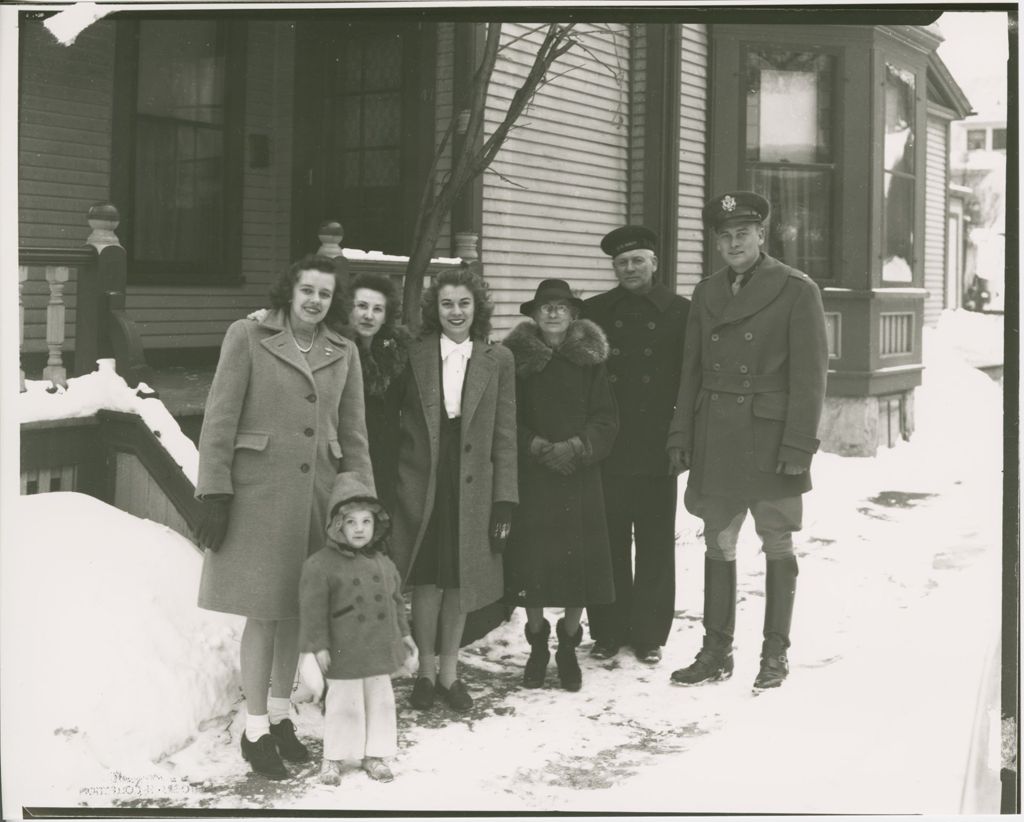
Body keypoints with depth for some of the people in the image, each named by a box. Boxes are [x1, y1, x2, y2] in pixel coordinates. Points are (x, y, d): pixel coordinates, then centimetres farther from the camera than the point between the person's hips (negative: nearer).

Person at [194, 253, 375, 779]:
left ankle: (280, 715, 26)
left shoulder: (344, 353, 10)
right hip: (259, 490, -4)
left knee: (296, 609, 11)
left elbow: (352, 436, 11)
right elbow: (220, 420, -5)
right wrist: (214, 495, -10)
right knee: (264, 612, -3)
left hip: (316, 493, 4)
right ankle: (256, 731, 9)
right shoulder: (247, 337, -2)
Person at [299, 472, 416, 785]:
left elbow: (395, 600, 18)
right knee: (344, 704, 2)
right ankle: (333, 756, 18)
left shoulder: (383, 563, 7)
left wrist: (404, 633, 18)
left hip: (380, 649, 5)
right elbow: (313, 607, -12)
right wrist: (318, 645, -14)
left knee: (380, 701, 11)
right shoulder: (320, 564, -11)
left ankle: (374, 754, 25)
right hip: (344, 651, -5)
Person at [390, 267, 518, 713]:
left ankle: (449, 671, 25)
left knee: (460, 582, 9)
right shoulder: (414, 356, 0)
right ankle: (426, 671, 20)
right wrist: (389, 488, -4)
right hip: (421, 486, -1)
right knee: (427, 582, 3)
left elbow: (505, 435, 2)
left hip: (472, 487, 1)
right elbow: (390, 420, 1)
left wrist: (505, 500, -3)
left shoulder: (497, 360, 2)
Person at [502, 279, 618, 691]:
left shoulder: (590, 359, 6)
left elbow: (606, 418, 3)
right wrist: (538, 448, -12)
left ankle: (568, 648, 15)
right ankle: (537, 644, 17)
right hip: (531, 476, -1)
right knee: (532, 562, -1)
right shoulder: (517, 359, 2)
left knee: (579, 562, 0)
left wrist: (576, 447, -12)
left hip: (579, 475, 1)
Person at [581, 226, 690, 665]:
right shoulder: (594, 312, 7)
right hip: (607, 452, 1)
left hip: (657, 451, -1)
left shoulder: (680, 312, 4)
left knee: (655, 546, 6)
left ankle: (649, 635, 17)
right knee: (609, 545, 5)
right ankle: (608, 632, 16)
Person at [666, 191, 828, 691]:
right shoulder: (706, 293, 11)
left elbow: (810, 375, -9)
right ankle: (717, 653, 19)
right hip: (716, 442, 5)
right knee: (718, 543, 9)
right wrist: (680, 435, 7)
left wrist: (798, 445, -14)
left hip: (770, 440, -5)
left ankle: (775, 654, 16)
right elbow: (691, 371, 13)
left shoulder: (797, 290, -5)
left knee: (777, 544, 5)